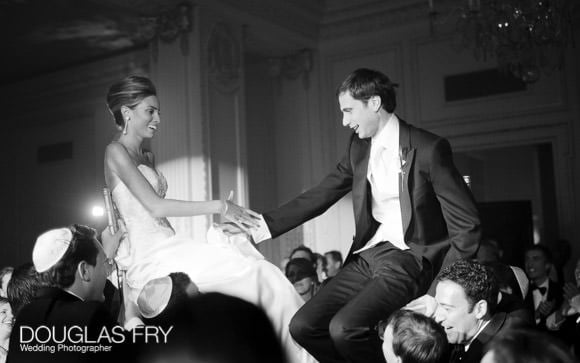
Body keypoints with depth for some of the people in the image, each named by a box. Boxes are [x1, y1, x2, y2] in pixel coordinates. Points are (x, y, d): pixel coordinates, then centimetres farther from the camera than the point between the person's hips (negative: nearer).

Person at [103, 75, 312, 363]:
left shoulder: (147, 156, 19)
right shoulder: (116, 151, -6)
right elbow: (155, 206, -15)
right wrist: (218, 206, -16)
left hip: (167, 248, 8)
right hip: (150, 259, -8)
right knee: (256, 278, -21)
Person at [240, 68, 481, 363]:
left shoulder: (428, 148, -10)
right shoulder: (359, 146, 9)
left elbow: (467, 225, -9)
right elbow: (319, 197, 9)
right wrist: (259, 225, 1)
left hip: (410, 258, -6)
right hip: (368, 255, 7)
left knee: (344, 328, -26)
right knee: (303, 326, -7)